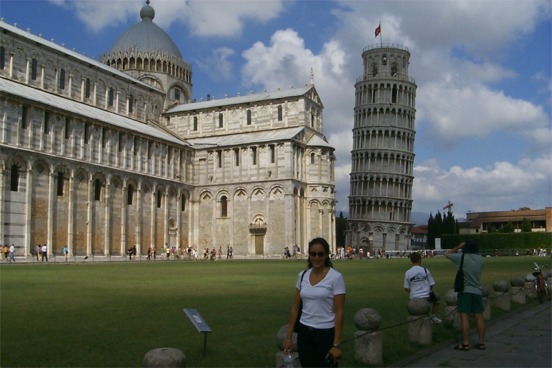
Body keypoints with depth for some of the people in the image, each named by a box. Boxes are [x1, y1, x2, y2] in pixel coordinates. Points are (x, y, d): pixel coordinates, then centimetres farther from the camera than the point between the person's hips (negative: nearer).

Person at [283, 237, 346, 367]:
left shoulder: (335, 277, -12)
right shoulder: (302, 275, 4)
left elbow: (339, 312, -13)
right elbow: (295, 307, 8)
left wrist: (336, 345, -15)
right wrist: (289, 337, 6)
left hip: (326, 334, -5)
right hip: (304, 333, 5)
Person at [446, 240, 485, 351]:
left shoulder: (461, 257, -8)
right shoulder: (480, 259, 2)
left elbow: (447, 254, 7)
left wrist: (458, 247, 13)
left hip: (464, 291, -4)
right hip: (477, 291, 4)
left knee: (464, 317, -4)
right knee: (479, 317, 7)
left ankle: (465, 343, -4)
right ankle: (481, 342, 13)